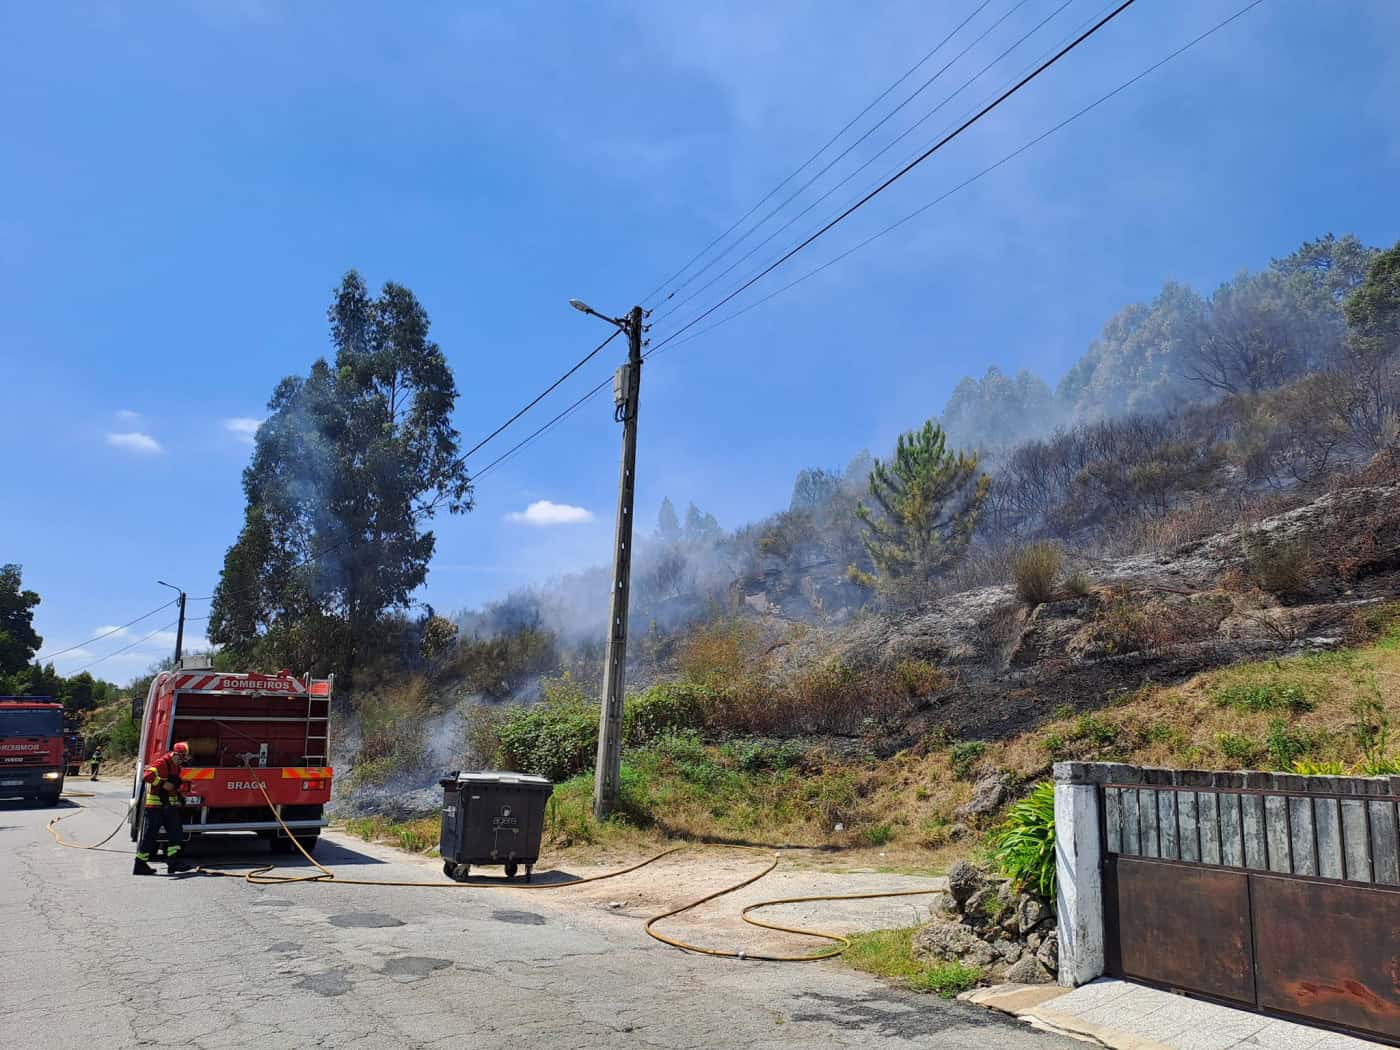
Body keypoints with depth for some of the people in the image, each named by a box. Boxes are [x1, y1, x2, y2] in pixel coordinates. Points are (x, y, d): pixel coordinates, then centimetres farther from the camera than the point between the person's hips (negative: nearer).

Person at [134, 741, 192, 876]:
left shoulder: (176, 767, 15)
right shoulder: (161, 763, -13)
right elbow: (147, 775, -28)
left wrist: (179, 797, 20)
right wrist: (163, 784, -29)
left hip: (169, 806, 9)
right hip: (155, 805, -9)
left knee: (176, 832, 2)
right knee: (150, 834, -2)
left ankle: (173, 861, 1)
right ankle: (140, 864, 7)